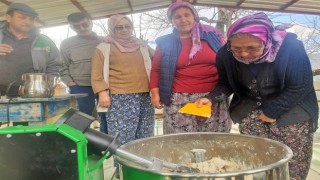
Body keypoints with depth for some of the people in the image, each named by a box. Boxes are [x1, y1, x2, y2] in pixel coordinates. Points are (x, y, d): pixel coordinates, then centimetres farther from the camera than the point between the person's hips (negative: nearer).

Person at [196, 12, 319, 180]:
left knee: (292, 165, -1)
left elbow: (301, 87, -15)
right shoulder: (225, 54, -16)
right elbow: (226, 84, -1)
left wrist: (272, 111, -14)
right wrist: (211, 98, -20)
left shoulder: (291, 47, -24)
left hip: (291, 108, -2)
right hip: (251, 106, 2)